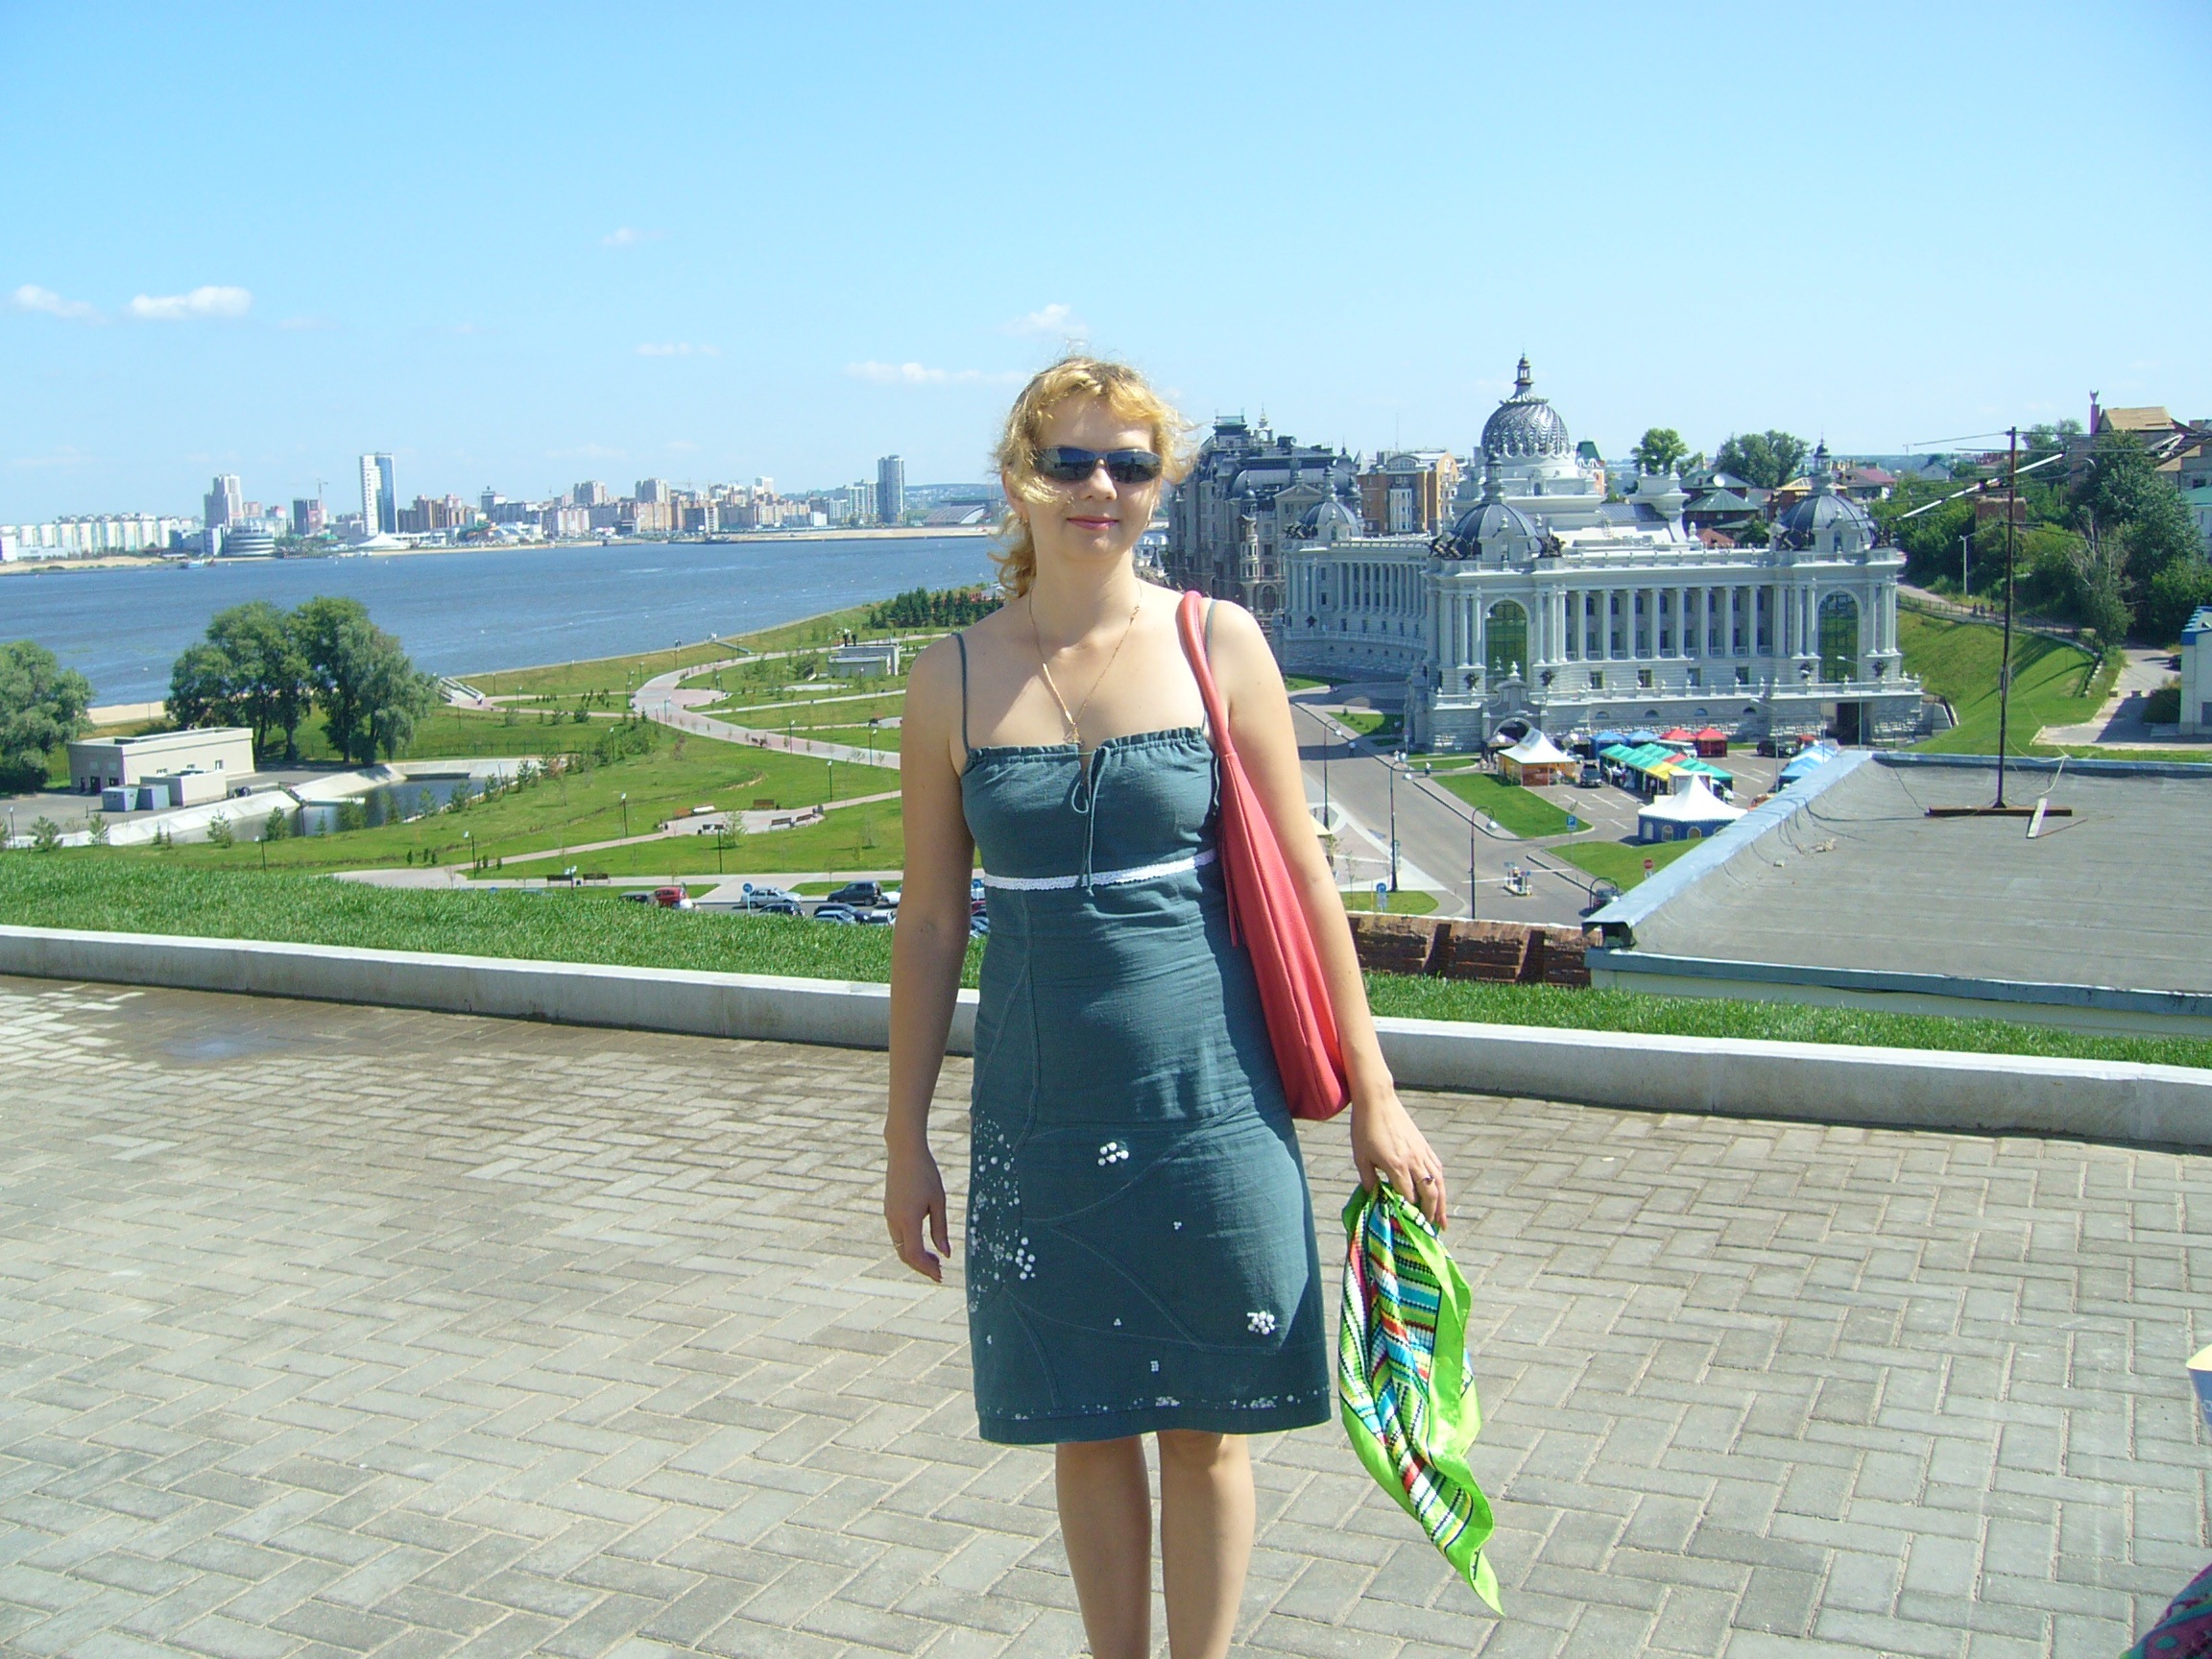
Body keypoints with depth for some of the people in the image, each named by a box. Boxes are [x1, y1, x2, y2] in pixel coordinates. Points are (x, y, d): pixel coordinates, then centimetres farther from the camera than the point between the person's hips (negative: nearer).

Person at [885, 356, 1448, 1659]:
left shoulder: (1217, 643, -3)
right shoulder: (955, 678, 0)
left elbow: (1302, 879, -1)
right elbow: (931, 922, 5)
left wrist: (1374, 1098, -1)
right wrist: (907, 1137, 6)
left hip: (1209, 1098, -1)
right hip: (1038, 1109, 2)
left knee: (1207, 1427, 10)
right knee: (1085, 1426, 14)